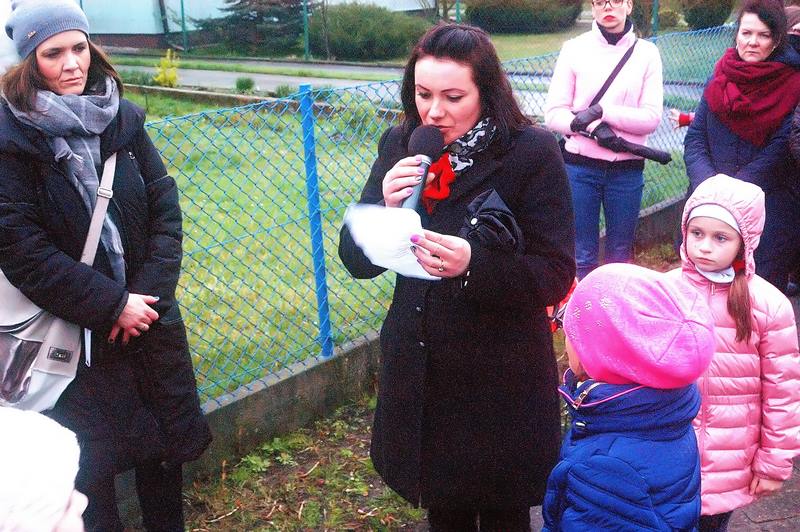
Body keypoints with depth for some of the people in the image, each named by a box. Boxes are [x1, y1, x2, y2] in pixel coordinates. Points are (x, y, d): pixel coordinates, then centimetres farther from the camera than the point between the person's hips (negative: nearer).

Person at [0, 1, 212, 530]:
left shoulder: (122, 118, 1)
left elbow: (166, 208, 0)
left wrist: (149, 292, -11)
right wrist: (110, 305, -16)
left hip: (148, 313, 4)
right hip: (75, 330, -4)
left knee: (165, 440, 16)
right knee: (90, 463, 8)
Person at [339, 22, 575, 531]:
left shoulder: (532, 153, -14)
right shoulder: (401, 147, -1)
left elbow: (556, 276, -16)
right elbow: (356, 260, 0)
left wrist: (473, 264, -32)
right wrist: (386, 210, -21)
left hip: (502, 379, -4)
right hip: (419, 370, 4)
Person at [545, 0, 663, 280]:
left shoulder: (646, 52, 2)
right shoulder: (575, 48, 1)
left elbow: (651, 118, -5)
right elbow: (553, 113, -3)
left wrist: (603, 111, -14)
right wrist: (586, 126, -19)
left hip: (627, 170, 1)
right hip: (580, 166, -1)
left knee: (620, 256, 12)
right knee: (582, 255, 5)